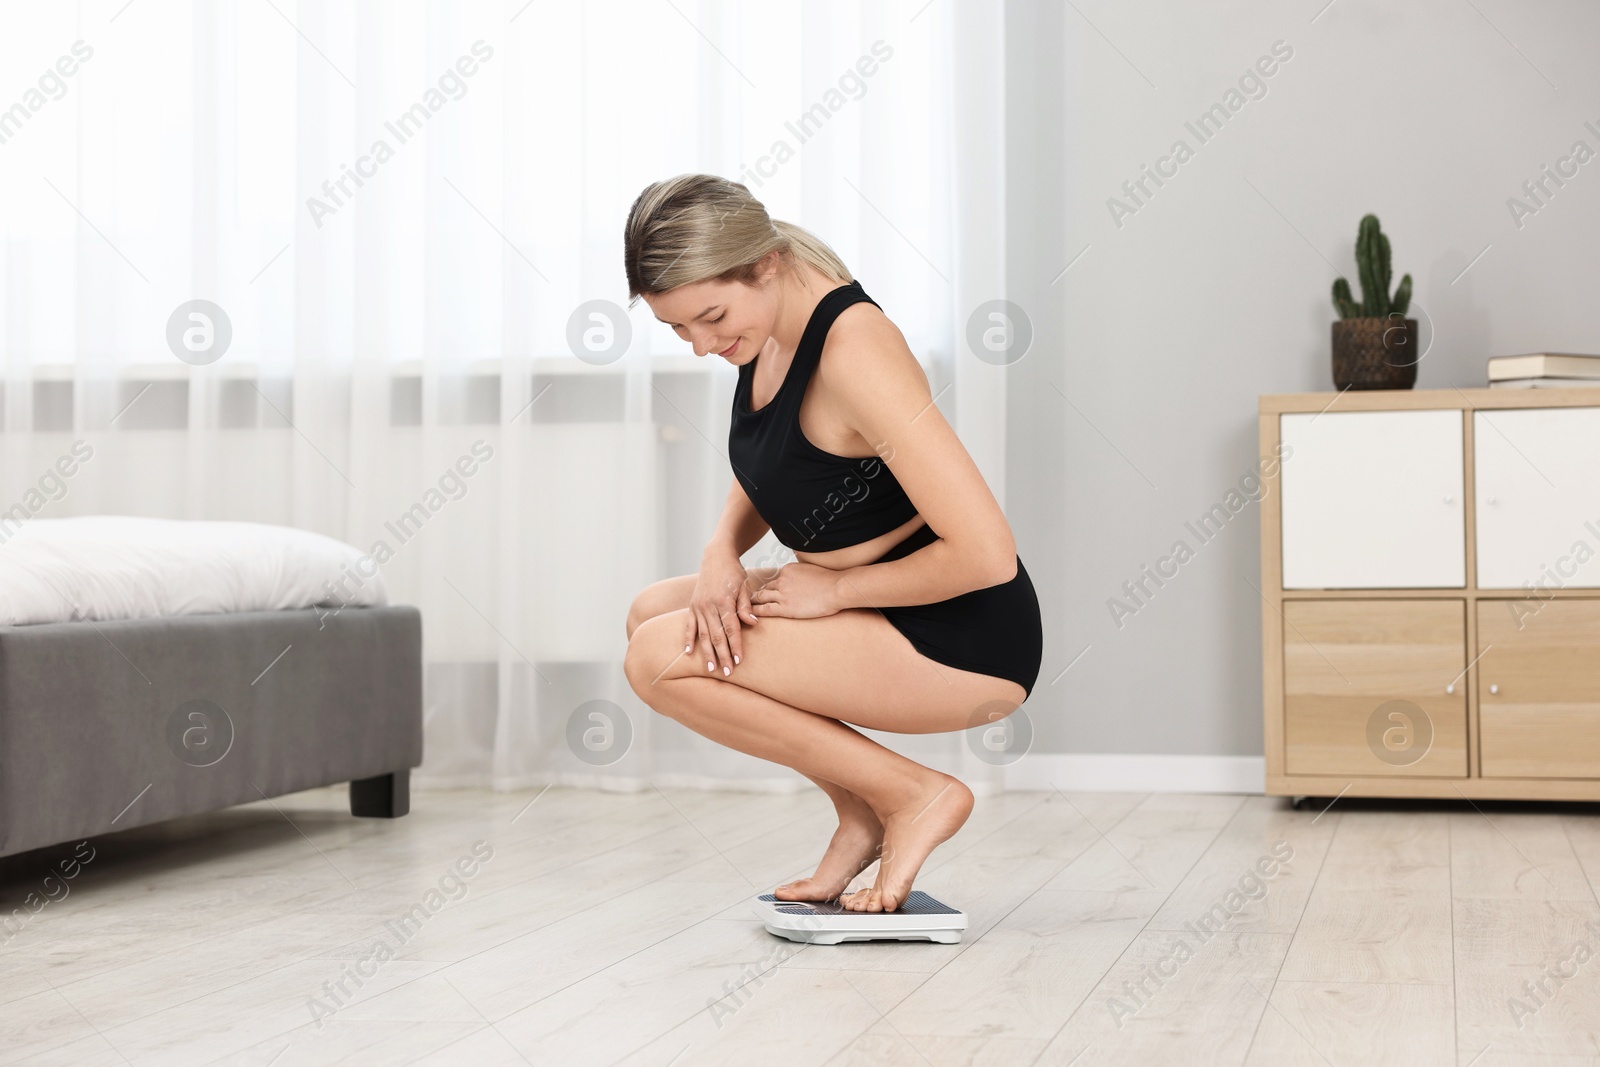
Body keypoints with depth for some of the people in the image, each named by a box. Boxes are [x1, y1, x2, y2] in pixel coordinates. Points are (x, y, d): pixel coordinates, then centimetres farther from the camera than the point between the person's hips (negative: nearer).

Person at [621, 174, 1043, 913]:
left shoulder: (855, 352, -26)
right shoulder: (767, 324, 1)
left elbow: (986, 554, -29)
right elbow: (762, 479, 18)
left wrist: (835, 587, -17)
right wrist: (723, 552, -4)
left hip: (962, 644, -9)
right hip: (884, 624, 9)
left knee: (660, 658, -15)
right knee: (652, 613, 8)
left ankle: (913, 795, -6)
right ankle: (860, 808, 8)